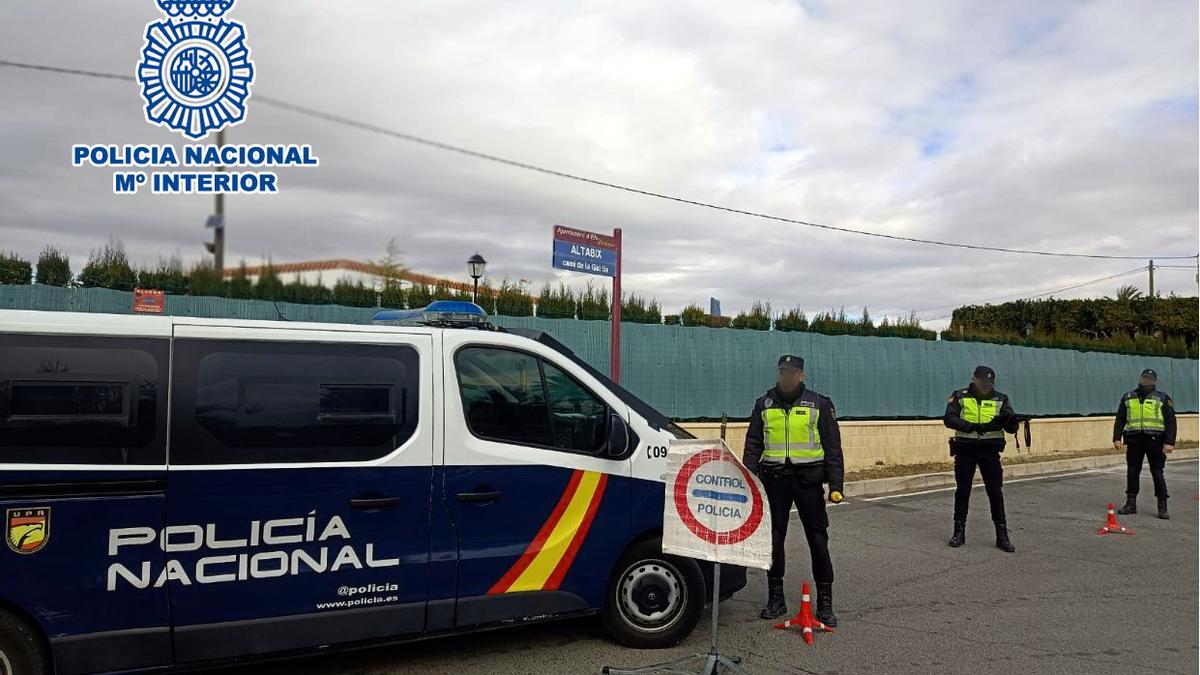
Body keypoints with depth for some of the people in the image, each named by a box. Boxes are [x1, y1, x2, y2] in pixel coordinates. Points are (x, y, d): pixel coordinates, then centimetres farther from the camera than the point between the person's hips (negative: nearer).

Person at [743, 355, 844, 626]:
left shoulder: (819, 403, 1)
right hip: (774, 479, 2)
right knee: (773, 537, 6)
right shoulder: (764, 404, 8)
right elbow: (753, 444, 10)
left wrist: (835, 485, -6)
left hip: (807, 478, -2)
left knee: (817, 538, 0)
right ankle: (776, 598, 18)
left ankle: (825, 602, 10)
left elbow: (833, 447, 1)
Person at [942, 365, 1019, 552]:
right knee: (962, 490, 6)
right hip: (965, 450, -1)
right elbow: (949, 419, -15)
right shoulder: (959, 397, -1)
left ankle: (1002, 535, 8)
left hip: (989, 450, 1)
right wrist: (971, 426, -30)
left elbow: (1012, 428, -2)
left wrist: (1009, 420, -26)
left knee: (995, 492, 1)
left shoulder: (1000, 399, 3)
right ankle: (959, 532, 16)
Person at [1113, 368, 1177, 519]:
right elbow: (1120, 419, 14)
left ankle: (1162, 507, 4)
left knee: (1157, 473, -2)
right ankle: (1131, 503, 13)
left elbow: (1171, 422, 0)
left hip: (1154, 440, -3)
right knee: (1132, 472, 6)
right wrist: (1117, 438, 4)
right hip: (1134, 440, 3)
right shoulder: (1128, 397, 14)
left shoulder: (1163, 399, 6)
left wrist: (1169, 442, -9)